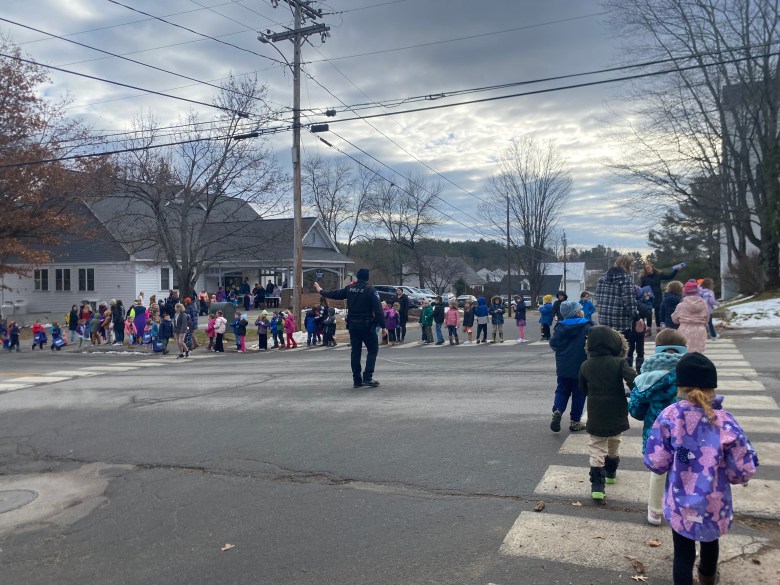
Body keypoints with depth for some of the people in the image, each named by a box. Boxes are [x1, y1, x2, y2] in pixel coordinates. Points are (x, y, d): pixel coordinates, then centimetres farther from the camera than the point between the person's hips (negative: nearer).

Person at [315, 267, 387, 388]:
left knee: (355, 352, 11)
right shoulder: (371, 290, -10)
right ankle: (367, 377, -7)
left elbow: (335, 294, 18)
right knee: (373, 350, 4)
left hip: (353, 325, 5)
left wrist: (321, 291, 36)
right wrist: (383, 326, -10)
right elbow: (378, 309, -14)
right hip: (366, 324, -5)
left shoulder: (349, 288, 5)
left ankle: (357, 380, 13)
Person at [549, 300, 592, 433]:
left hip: (563, 367, 3)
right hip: (581, 368, -2)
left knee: (562, 391, 15)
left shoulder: (560, 326, -3)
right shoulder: (587, 327, -10)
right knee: (578, 393, 10)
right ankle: (575, 421, 14)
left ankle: (557, 410, -10)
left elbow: (553, 343, -3)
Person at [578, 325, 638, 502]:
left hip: (595, 416, 0)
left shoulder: (585, 366, -5)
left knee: (597, 450, 2)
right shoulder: (619, 363, -14)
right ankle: (611, 472, 43)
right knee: (613, 446, 24)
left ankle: (597, 486, -9)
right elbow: (634, 382, -23)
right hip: (616, 415, 0)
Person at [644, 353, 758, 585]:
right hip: (714, 503, 3)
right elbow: (744, 471, -11)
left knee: (683, 552, 12)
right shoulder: (725, 421, -16)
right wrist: (719, 470, 9)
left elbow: (656, 463, -15)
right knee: (710, 540, 29)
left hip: (680, 502, -2)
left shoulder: (669, 416, -17)